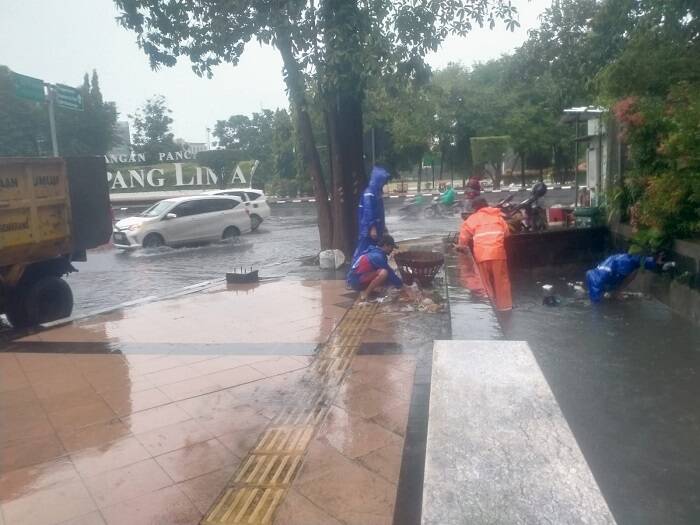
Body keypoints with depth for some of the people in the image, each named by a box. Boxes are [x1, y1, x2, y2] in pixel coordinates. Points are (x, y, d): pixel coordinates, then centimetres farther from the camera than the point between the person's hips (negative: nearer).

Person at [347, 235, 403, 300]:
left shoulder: (374, 252, 11)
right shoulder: (378, 256, -17)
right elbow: (390, 273, -13)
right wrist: (401, 285, -2)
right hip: (356, 281, -10)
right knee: (383, 273, -27)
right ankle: (365, 293, -12)